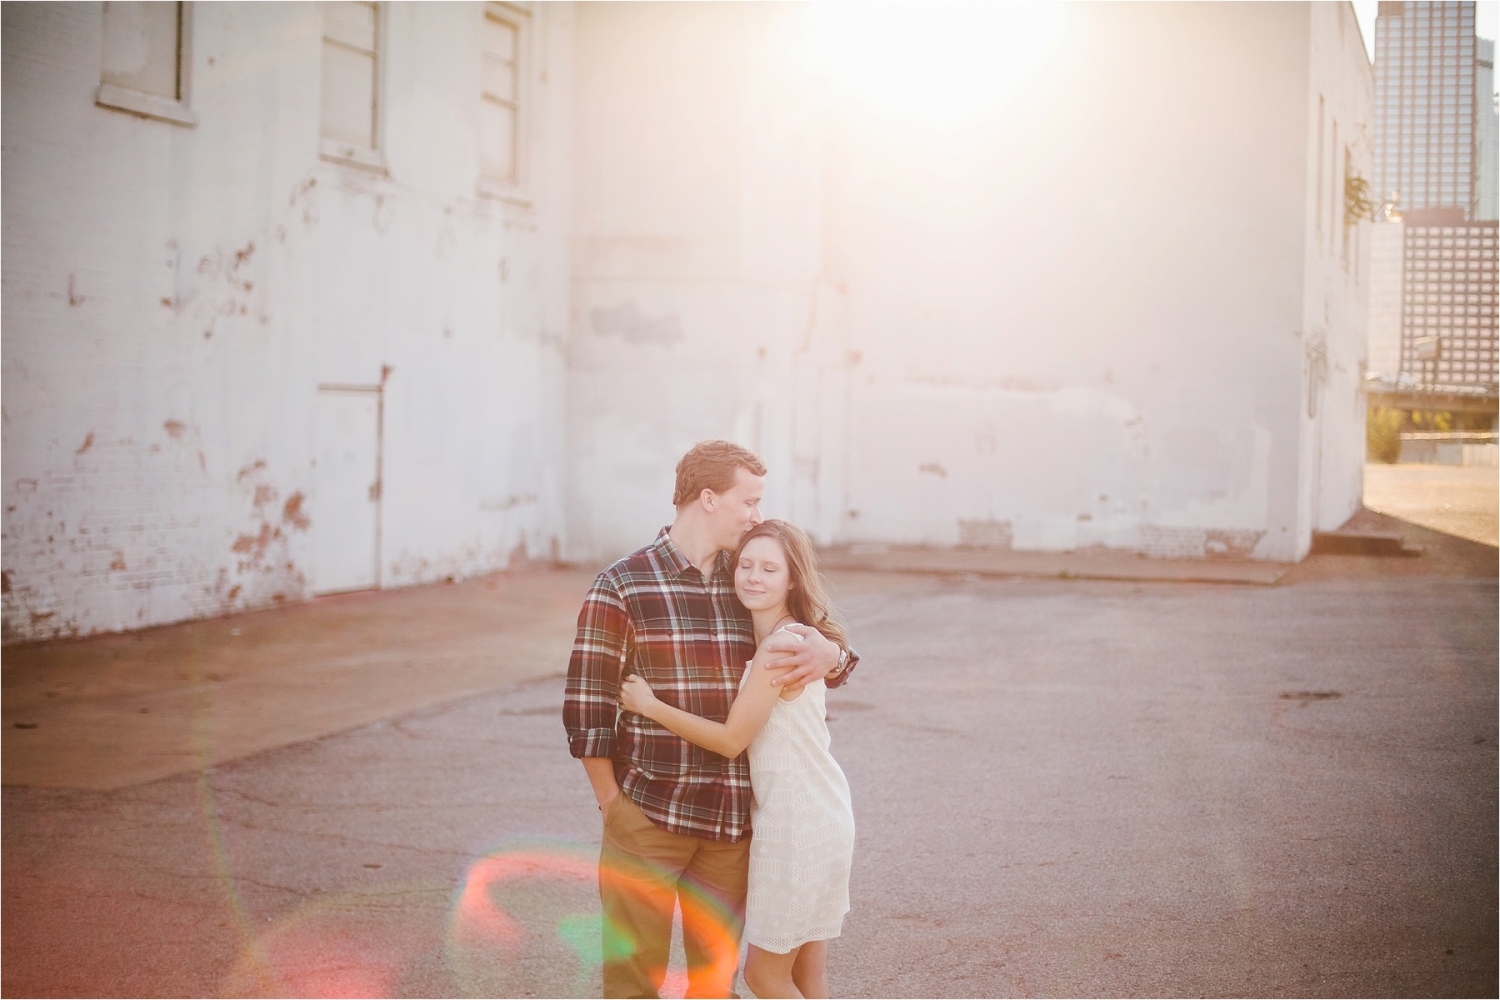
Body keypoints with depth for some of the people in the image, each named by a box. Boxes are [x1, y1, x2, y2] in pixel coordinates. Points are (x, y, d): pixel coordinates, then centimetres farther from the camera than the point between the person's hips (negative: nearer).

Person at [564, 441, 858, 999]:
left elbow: (839, 658, 14)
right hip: (648, 816, -4)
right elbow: (586, 709, -6)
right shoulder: (621, 587, -6)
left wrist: (827, 655, -10)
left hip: (731, 822, 5)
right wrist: (612, 806, -6)